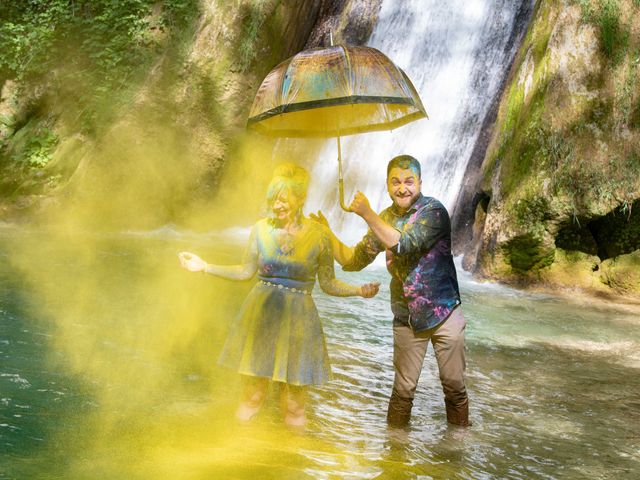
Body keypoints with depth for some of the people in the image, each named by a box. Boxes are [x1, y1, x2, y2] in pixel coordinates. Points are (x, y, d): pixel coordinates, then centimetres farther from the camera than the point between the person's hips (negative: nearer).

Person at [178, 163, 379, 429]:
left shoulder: (319, 235, -6)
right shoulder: (261, 229, -1)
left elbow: (328, 283, 1)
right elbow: (246, 270, 11)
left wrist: (359, 290, -14)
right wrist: (205, 267, 6)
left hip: (297, 317, -1)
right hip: (260, 314, 2)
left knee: (294, 404, 6)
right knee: (251, 393, 9)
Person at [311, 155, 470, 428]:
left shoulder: (433, 211, -14)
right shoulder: (384, 220, 4)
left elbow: (404, 244, -28)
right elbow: (354, 260, 7)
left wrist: (368, 215, -26)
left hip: (444, 314, -3)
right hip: (406, 319, 4)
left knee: (454, 385, 5)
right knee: (403, 388, 7)